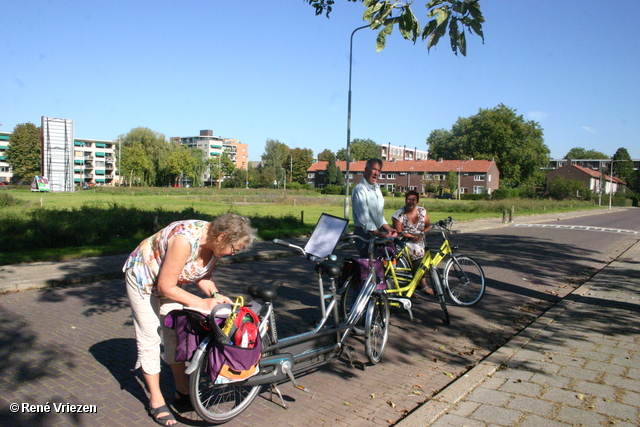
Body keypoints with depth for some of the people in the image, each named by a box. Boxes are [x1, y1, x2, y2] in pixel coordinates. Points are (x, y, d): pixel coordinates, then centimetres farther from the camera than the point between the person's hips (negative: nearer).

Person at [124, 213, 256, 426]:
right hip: (143, 278, -7)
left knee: (176, 333, 10)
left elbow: (203, 275, -2)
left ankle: (182, 392, 21)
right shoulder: (185, 240, -40)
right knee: (149, 338, -1)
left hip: (170, 281, 7)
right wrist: (203, 303, -30)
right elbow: (166, 287, -32)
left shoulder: (215, 242, -18)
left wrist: (215, 294, -20)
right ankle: (156, 402, 11)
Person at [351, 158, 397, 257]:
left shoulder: (377, 189, 17)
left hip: (378, 232, 8)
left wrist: (388, 229, 6)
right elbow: (364, 219, -19)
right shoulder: (359, 190, -12)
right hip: (365, 235, -8)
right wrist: (382, 235, -23)